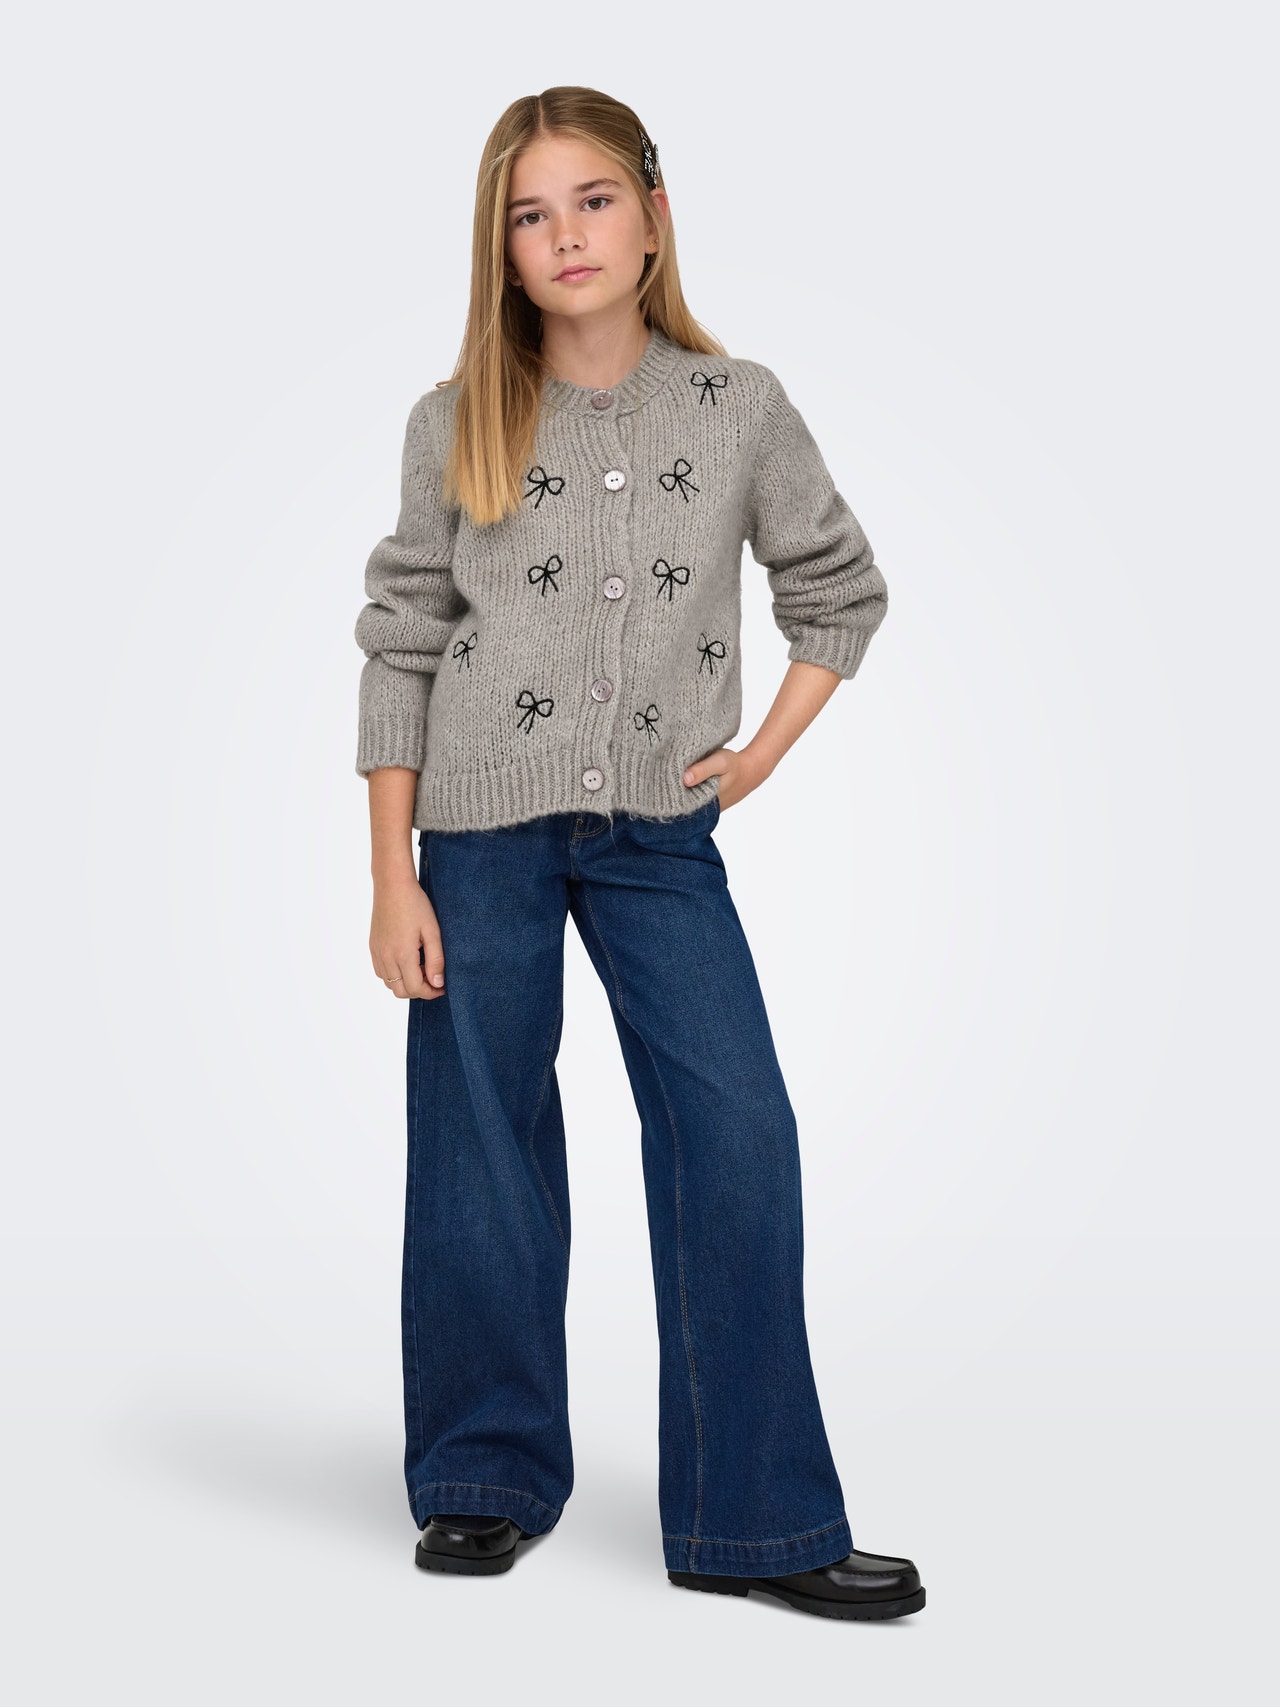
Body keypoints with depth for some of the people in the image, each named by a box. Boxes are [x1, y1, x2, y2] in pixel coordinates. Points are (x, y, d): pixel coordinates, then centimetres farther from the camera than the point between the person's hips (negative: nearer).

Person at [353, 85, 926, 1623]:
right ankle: (485, 1480, 24)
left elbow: (841, 592, 14)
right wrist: (393, 877, -2)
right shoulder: (457, 425, 0)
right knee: (481, 1158, 5)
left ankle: (752, 1521, 5)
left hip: (660, 832, 1)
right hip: (483, 828, 0)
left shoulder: (741, 409, 1)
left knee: (741, 1146, -6)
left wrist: (766, 748, 1)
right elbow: (399, 646, 1)